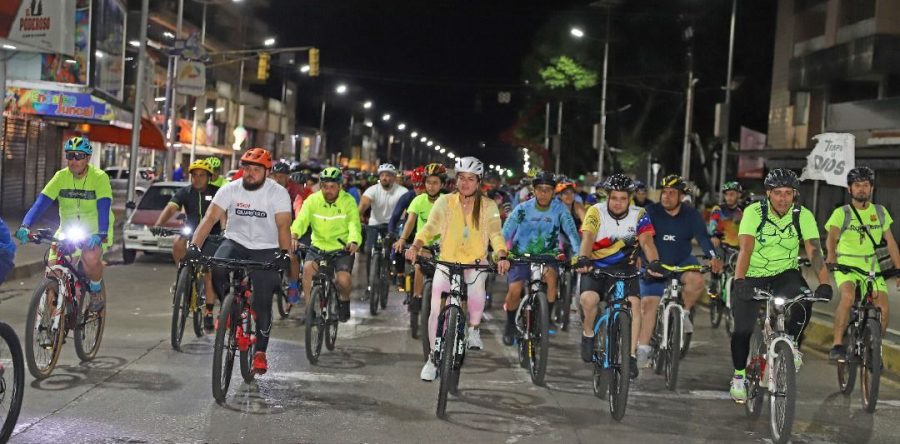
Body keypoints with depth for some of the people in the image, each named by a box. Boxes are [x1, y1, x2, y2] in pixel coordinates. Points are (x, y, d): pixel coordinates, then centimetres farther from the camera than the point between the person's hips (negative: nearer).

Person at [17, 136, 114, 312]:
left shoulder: (99, 177, -17)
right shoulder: (61, 177, -8)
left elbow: (104, 206, -29)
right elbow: (41, 202, -17)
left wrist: (100, 234, -45)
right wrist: (25, 226, -32)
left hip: (94, 231, -4)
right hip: (68, 230, 4)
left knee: (91, 258, -32)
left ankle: (96, 292, -3)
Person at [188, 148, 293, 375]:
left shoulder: (278, 193, -11)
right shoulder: (230, 190, -7)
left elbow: (283, 225, -20)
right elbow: (210, 218, -14)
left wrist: (284, 252, -38)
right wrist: (194, 246, -28)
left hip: (265, 249, -2)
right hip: (235, 242, 2)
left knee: (262, 302, -8)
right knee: (217, 269, -30)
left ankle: (260, 352, 8)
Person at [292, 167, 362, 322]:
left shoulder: (348, 201, -9)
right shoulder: (313, 200, -6)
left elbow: (354, 223, -22)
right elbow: (301, 219, -20)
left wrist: (354, 241, -43)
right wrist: (293, 235, -41)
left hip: (342, 248, -1)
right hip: (318, 246, 2)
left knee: (343, 280, -22)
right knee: (308, 268, -27)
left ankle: (344, 300, 14)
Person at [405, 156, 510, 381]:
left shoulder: (488, 206, -5)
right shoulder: (445, 202, -5)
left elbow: (495, 234, -15)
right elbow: (430, 227, -14)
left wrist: (502, 256, -34)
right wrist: (415, 246, -33)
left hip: (476, 263, -1)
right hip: (447, 262, 1)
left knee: (476, 290, -31)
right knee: (436, 311, -10)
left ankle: (473, 329, 1)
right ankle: (433, 358, 10)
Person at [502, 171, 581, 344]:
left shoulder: (560, 209, -10)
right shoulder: (522, 209, -12)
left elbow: (572, 232, -18)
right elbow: (505, 232, -17)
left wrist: (578, 255, -33)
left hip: (546, 255, 1)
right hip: (521, 256, 0)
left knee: (551, 274, -32)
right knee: (514, 290, -22)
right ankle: (510, 325, 7)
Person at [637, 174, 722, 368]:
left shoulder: (691, 214, -7)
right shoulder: (651, 212, -11)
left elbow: (702, 237, -21)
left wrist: (713, 257, -40)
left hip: (682, 262, 0)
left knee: (697, 281, -30)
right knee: (648, 303, -9)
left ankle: (684, 312, -3)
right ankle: (643, 349, 1)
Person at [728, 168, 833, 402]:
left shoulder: (803, 215, -13)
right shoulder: (754, 212, -19)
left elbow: (814, 251, -20)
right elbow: (745, 249, -29)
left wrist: (824, 283, -36)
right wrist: (739, 281, -44)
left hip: (785, 274, 1)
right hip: (753, 276, -1)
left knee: (804, 302, -30)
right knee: (742, 329, -9)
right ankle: (739, 376, 16)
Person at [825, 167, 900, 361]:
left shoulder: (880, 212, 7)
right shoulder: (841, 213, -6)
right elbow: (831, 237, -22)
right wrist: (831, 256, -43)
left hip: (872, 266, 4)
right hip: (845, 264, -4)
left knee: (883, 309, -11)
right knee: (848, 297, -32)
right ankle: (837, 345, -23)